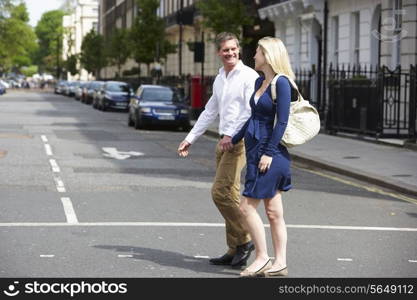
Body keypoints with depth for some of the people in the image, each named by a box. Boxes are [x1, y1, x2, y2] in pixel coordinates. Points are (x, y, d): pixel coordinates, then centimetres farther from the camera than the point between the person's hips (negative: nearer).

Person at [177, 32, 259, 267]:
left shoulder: (249, 76, -7)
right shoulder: (219, 79, 18)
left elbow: (252, 111, -16)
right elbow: (210, 113, 25)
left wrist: (231, 135, -23)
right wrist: (190, 139, 24)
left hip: (239, 141, -8)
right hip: (224, 141, 8)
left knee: (221, 192, -15)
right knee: (230, 195, 7)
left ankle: (244, 239, -5)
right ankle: (235, 250, 11)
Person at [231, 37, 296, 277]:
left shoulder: (281, 83, -12)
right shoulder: (260, 81, 15)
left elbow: (282, 121, -17)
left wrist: (268, 153, -20)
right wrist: (234, 140, 29)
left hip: (271, 153, -9)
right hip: (256, 149, 9)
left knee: (247, 206, -7)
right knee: (273, 211, 8)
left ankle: (262, 257, 2)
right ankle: (280, 263, 11)